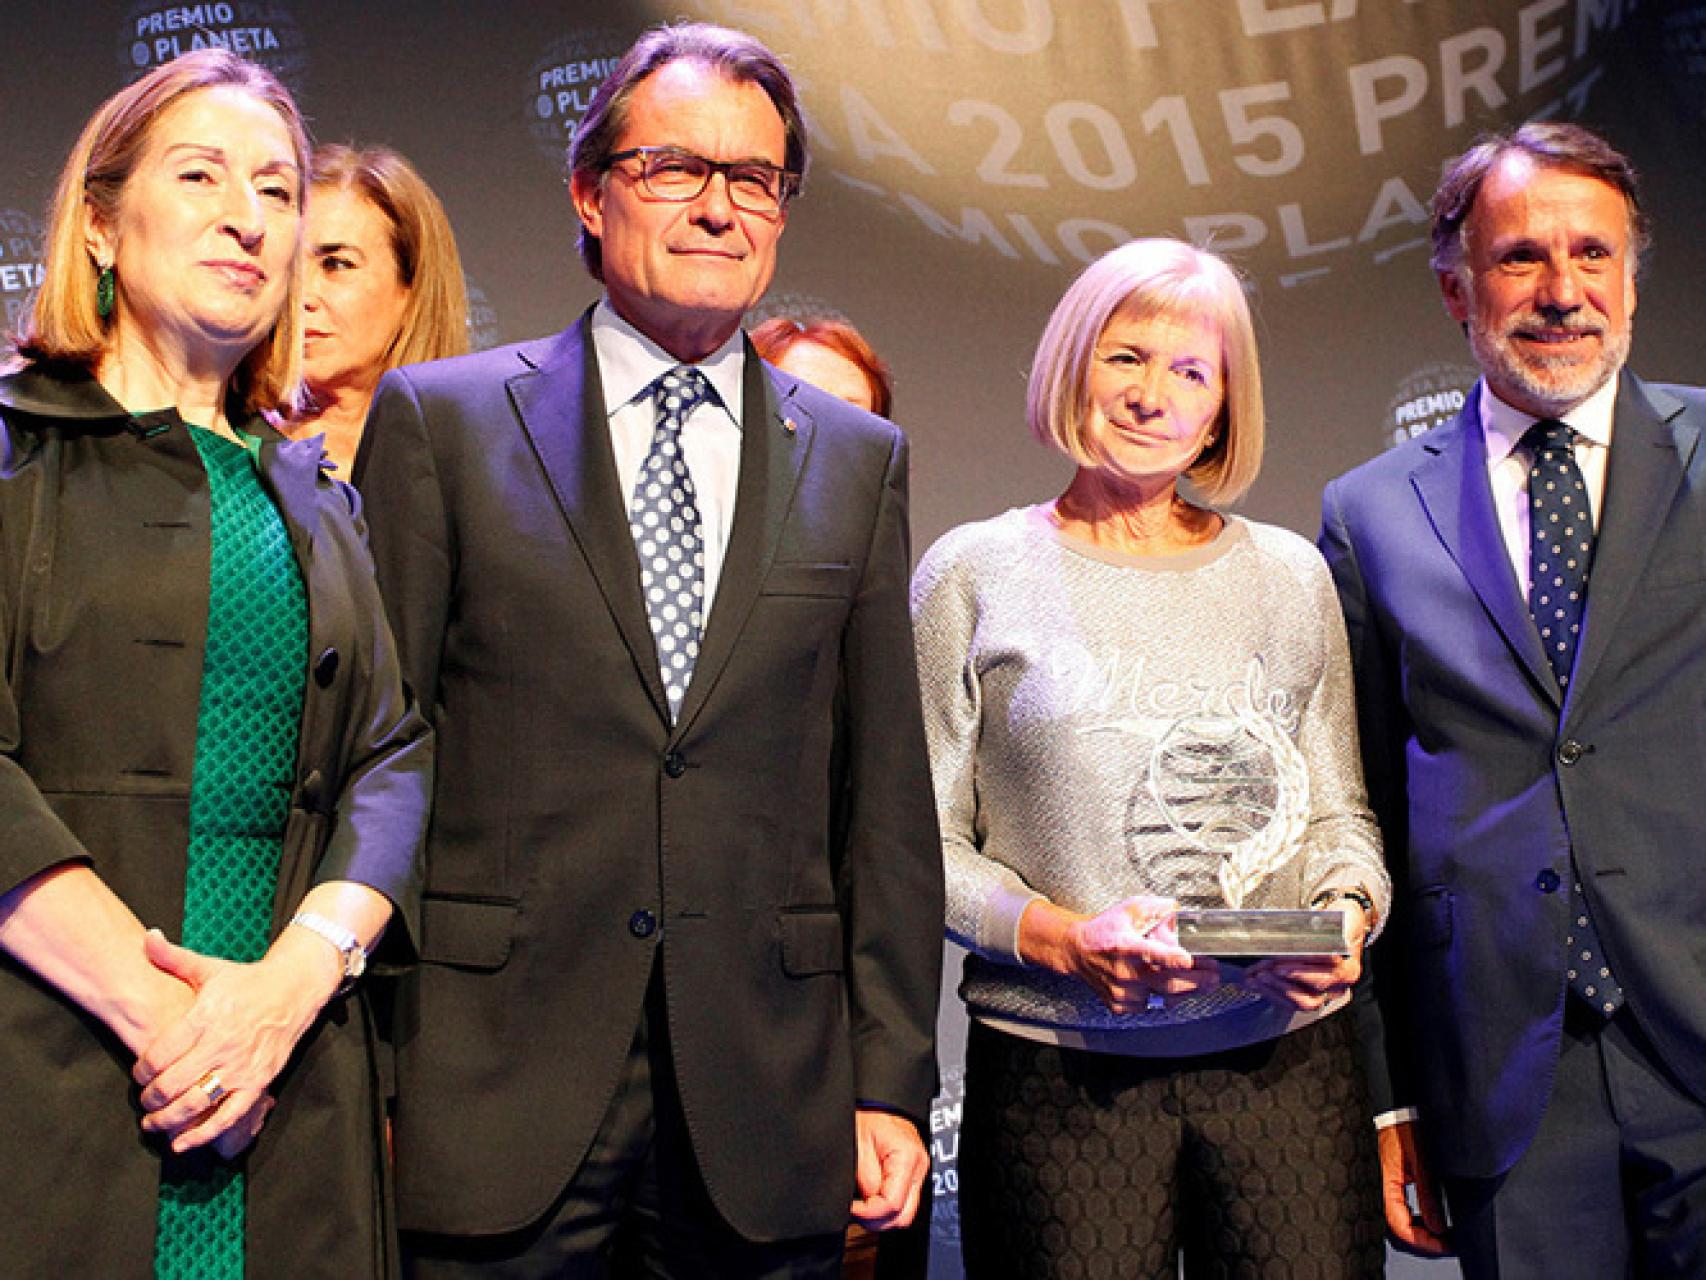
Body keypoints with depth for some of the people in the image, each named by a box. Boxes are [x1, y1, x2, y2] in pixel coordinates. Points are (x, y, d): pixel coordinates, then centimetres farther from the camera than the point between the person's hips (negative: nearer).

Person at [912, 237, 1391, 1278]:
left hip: (1288, 1054, 2)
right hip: (1058, 1068, -2)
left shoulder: (1290, 576, 13)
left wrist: (1349, 911, -6)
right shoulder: (974, 576, 4)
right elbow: (923, 840, 2)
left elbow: (1339, 811, 14)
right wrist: (1058, 937, -13)